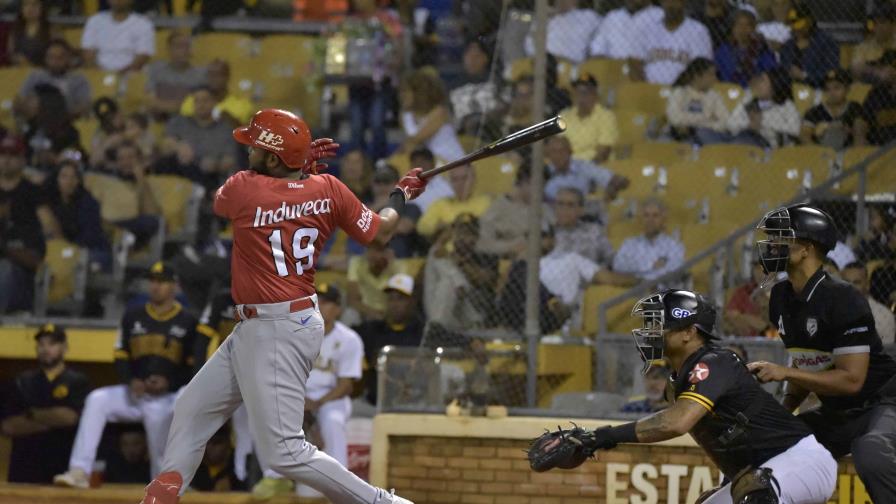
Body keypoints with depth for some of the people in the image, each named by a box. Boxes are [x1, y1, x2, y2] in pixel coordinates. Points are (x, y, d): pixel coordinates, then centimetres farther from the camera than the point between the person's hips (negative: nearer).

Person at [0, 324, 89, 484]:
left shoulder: (78, 381, 5)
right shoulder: (22, 382, 13)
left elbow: (70, 417, -11)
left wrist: (32, 414, 1)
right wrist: (50, 421, -6)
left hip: (63, 469, -3)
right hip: (25, 470, 3)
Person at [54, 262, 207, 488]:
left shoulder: (187, 322, 0)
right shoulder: (133, 317, 10)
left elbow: (194, 366, -2)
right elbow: (121, 357, 11)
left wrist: (168, 382, -17)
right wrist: (130, 381, -9)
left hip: (168, 397, -4)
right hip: (134, 393, 4)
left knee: (157, 413, -37)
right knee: (97, 399, -22)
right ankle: (79, 471, -30)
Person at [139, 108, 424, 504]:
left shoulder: (242, 187, -16)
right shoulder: (327, 190, -2)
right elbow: (379, 232, 7)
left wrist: (299, 163, 12)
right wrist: (401, 196, 26)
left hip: (277, 333, -9)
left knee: (284, 452, -9)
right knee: (193, 407, 19)